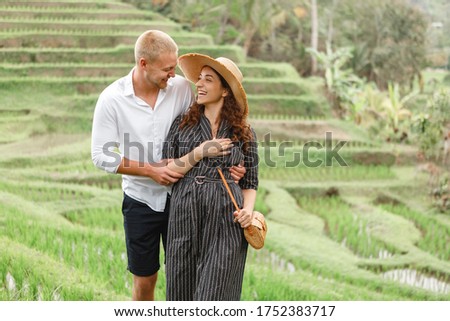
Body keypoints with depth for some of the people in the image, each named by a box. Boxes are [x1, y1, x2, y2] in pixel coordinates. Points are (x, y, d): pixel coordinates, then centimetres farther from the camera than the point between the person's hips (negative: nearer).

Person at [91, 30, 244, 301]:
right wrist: (151, 170, -19)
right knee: (144, 281, 11)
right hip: (141, 200, -1)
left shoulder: (181, 88, -9)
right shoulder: (112, 99, -14)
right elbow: (101, 156, -12)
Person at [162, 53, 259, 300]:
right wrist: (199, 153, -8)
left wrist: (248, 209, -9)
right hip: (185, 217, 2)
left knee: (214, 297, -6)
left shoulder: (243, 133, 8)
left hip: (226, 224, -2)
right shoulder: (182, 124, 9)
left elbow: (249, 183, 11)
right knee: (181, 295, 9)